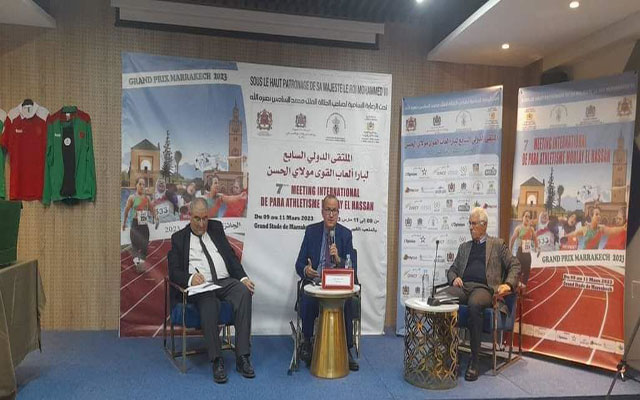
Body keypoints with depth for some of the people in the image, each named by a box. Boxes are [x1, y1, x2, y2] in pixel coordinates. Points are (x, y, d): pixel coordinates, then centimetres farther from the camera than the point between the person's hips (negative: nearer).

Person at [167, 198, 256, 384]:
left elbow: (231, 256, 14)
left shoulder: (216, 228, 19)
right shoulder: (179, 238, 11)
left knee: (244, 292, -30)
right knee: (209, 303, -37)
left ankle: (242, 357, -26)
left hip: (226, 281, 3)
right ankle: (217, 360, -26)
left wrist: (243, 277, -2)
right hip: (201, 286, -2)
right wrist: (190, 278, -20)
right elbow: (174, 272, 3)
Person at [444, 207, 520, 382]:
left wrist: (508, 284, -6)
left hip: (484, 288, -3)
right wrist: (454, 278, 4)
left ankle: (474, 360, -29)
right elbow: (452, 269, 28)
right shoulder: (464, 247, 29)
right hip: (463, 287, 4)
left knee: (474, 304, -39)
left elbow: (515, 265, 12)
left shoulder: (497, 244, 19)